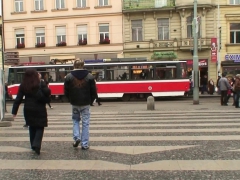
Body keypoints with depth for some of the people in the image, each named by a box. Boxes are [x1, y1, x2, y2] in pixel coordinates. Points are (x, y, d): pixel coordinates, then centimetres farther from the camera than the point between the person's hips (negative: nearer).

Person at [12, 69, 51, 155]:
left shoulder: (23, 86, 0)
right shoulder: (41, 84, -7)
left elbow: (18, 99, -1)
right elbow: (47, 93, -15)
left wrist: (14, 111, 1)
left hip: (28, 110, 3)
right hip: (40, 110, -3)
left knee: (32, 128, 18)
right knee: (40, 128, 5)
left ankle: (33, 145, 24)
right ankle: (36, 145, -13)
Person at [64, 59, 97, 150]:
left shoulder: (69, 76, -4)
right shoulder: (90, 76, -3)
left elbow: (66, 92, 0)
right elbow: (94, 92, -2)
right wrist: (91, 101, 11)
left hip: (74, 104, 1)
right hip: (85, 104, 0)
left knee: (75, 120, 22)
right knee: (85, 123, 6)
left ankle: (77, 137, 5)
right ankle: (84, 144, 7)